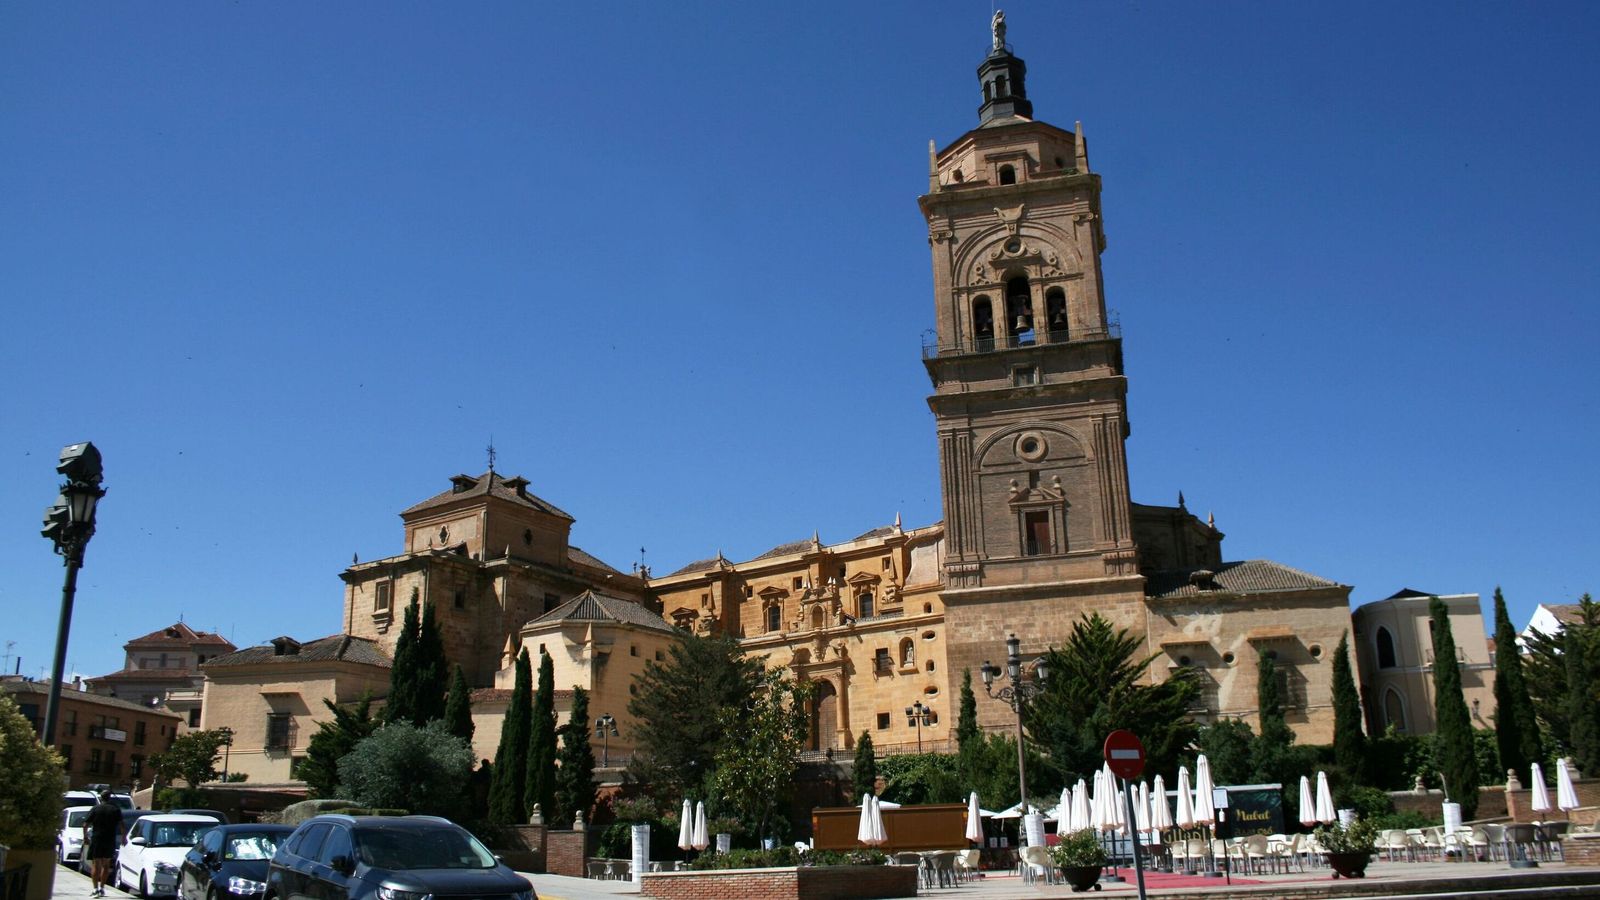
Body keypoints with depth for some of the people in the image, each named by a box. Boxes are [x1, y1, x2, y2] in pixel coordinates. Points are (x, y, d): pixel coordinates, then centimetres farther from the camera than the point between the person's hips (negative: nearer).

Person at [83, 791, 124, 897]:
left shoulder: (95, 809, 0)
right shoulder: (116, 809, 3)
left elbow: (85, 825, -2)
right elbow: (121, 825, -2)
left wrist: (85, 837, 11)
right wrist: (123, 837, 8)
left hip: (96, 840, -1)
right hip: (110, 840, 2)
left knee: (95, 865, 3)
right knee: (106, 865, 13)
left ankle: (96, 888, -4)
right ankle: (102, 888, 13)